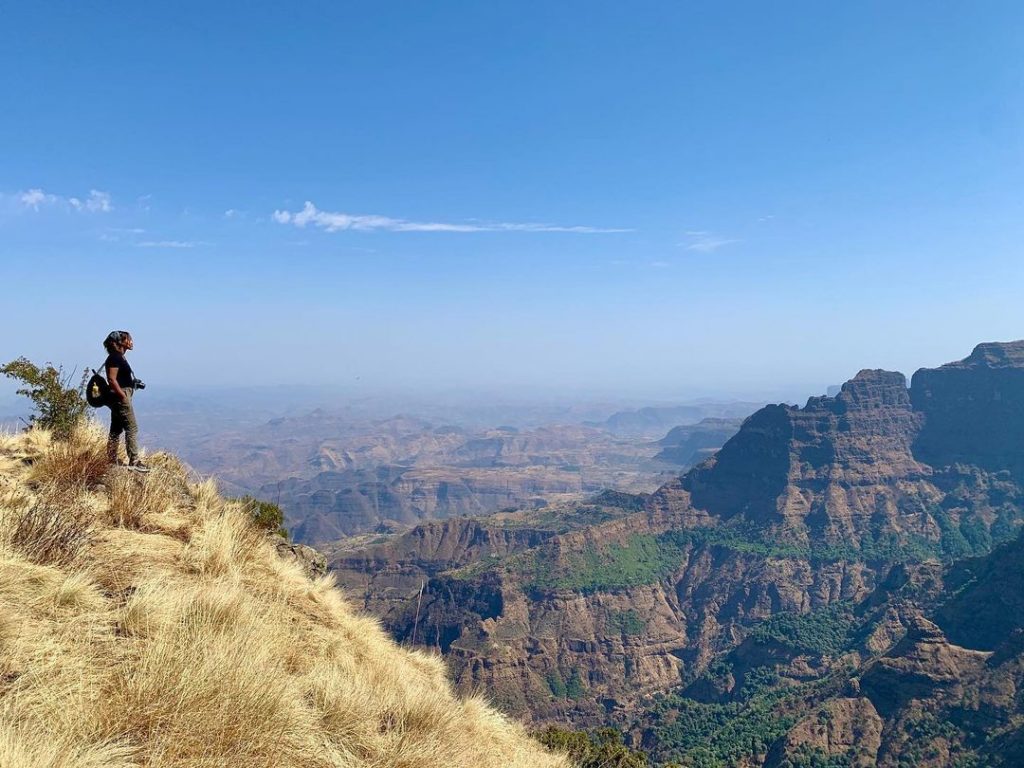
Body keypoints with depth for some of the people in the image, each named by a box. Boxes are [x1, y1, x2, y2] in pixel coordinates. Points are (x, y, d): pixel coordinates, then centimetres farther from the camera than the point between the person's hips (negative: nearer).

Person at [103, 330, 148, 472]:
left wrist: (134, 383, 12)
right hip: (121, 396, -11)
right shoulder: (115, 358, -13)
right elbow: (111, 379, -20)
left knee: (116, 430, 12)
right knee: (132, 428, -8)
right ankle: (134, 462, -7)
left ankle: (112, 462, 17)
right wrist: (123, 396, -20)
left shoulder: (118, 357, 17)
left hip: (119, 397, 11)